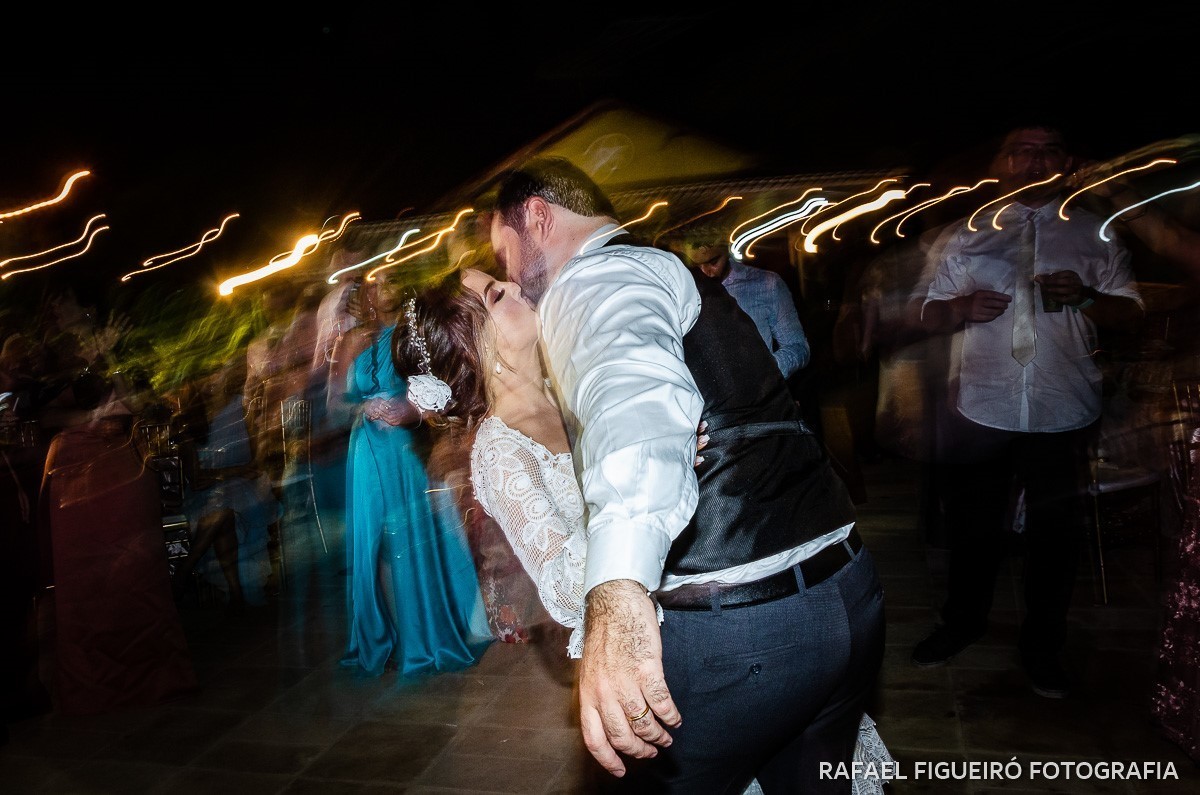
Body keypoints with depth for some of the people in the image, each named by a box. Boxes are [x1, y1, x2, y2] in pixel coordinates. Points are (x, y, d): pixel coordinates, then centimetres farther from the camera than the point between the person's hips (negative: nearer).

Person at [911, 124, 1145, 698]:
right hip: (982, 410, 1)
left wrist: (1085, 297, -17)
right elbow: (930, 316, 7)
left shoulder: (1095, 235, 8)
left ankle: (1042, 646, 28)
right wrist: (962, 308, -15)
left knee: (1055, 533, 9)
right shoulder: (965, 237, 9)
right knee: (972, 525, 12)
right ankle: (963, 620, 35)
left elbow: (1130, 312, 4)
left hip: (1064, 414, 0)